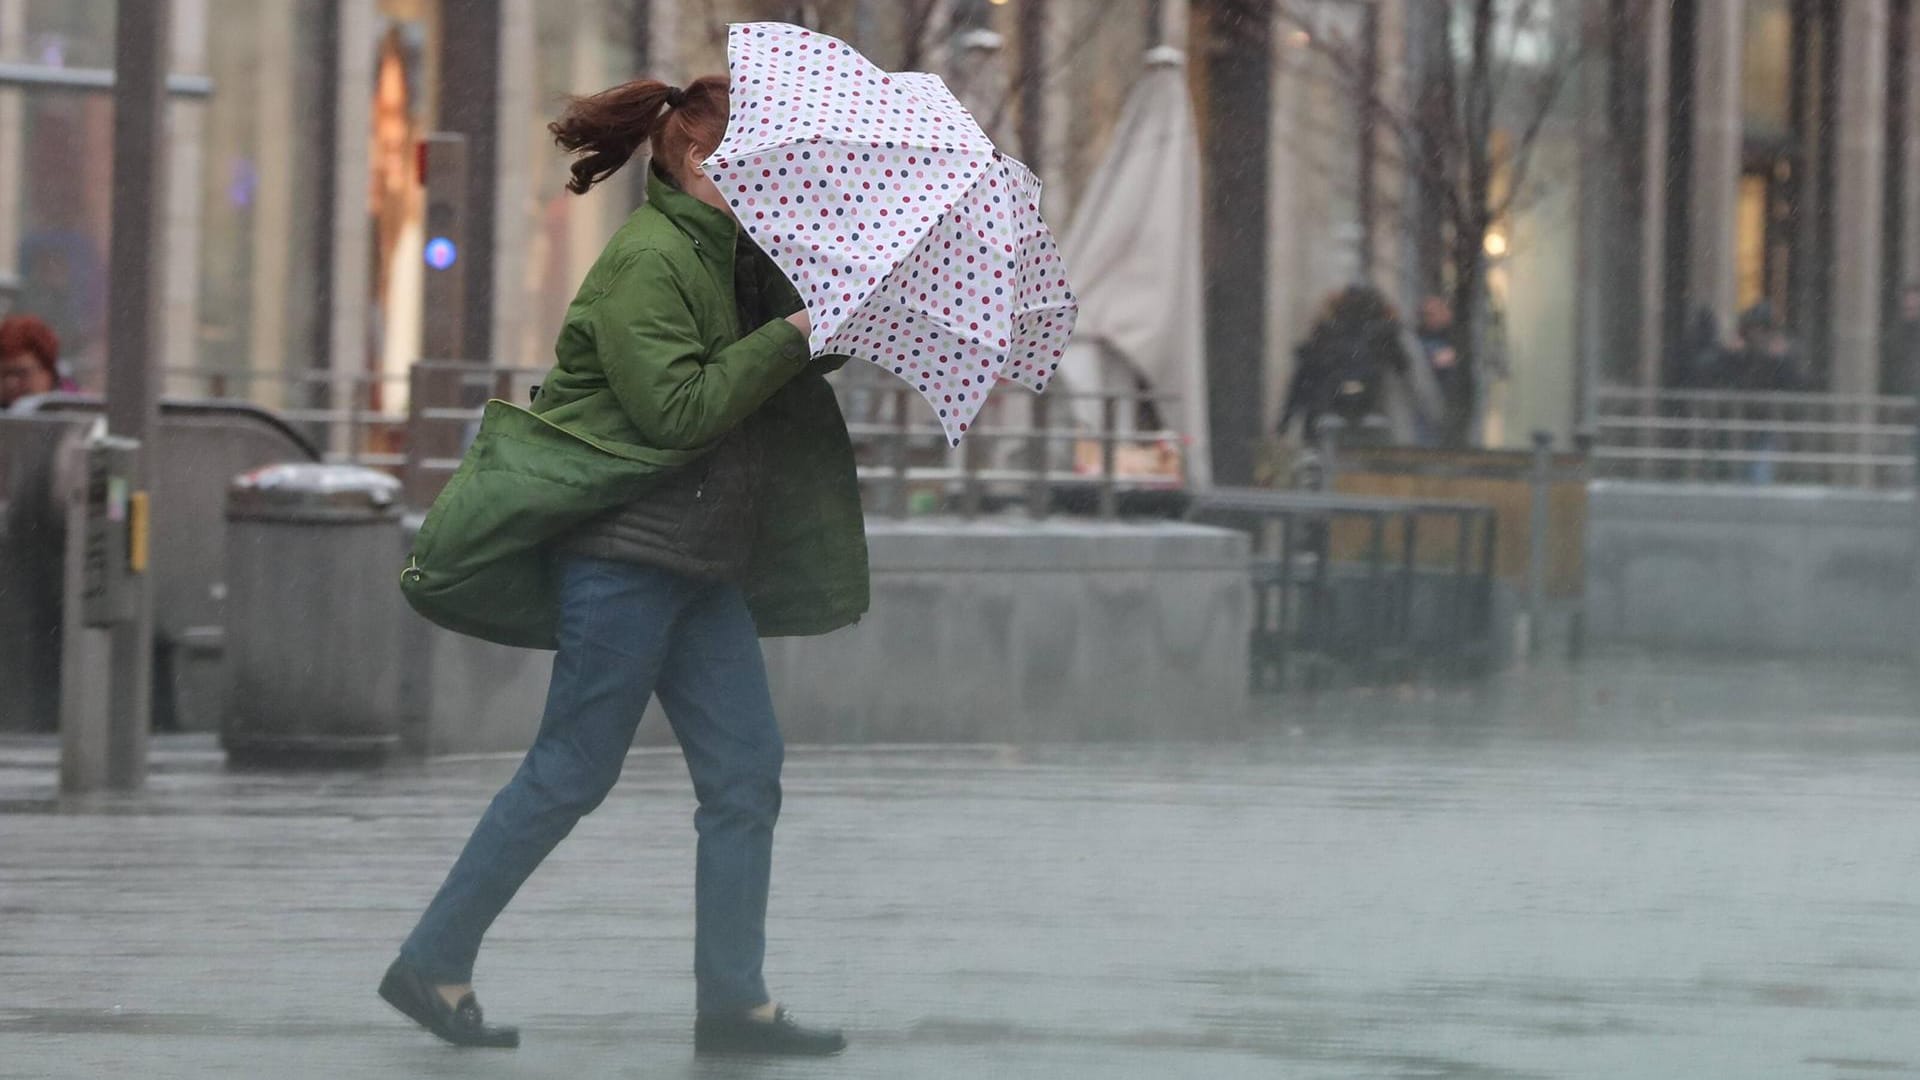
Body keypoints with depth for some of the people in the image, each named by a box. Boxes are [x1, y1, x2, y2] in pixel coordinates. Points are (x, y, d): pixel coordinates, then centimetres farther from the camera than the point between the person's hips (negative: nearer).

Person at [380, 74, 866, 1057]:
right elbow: (676, 407, -21)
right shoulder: (647, 260, -14)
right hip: (625, 544, -9)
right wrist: (791, 338, -17)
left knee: (745, 769, 3)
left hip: (700, 562, 9)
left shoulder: (724, 257, 14)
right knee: (572, 772, -5)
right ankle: (433, 965, 4)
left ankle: (732, 1001, 4)